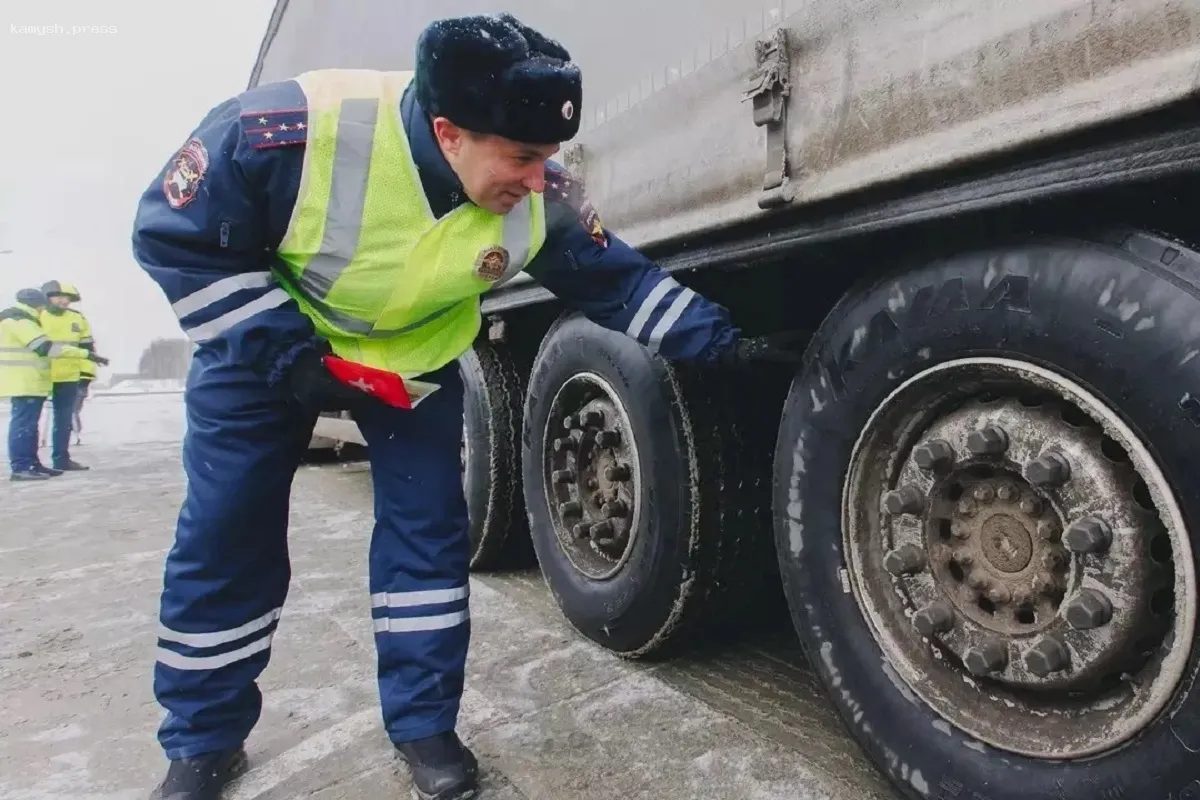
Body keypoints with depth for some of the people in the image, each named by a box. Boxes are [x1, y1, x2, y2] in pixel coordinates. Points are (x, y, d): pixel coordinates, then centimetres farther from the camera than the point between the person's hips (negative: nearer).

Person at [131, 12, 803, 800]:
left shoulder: (537, 200, -25)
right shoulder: (288, 130, -34)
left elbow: (621, 281, -12)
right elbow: (173, 236, -20)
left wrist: (724, 341, -19)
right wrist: (286, 350, -26)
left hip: (416, 358, 2)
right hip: (265, 340, -1)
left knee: (430, 529, -5)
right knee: (223, 536, 1)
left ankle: (423, 723, 15)